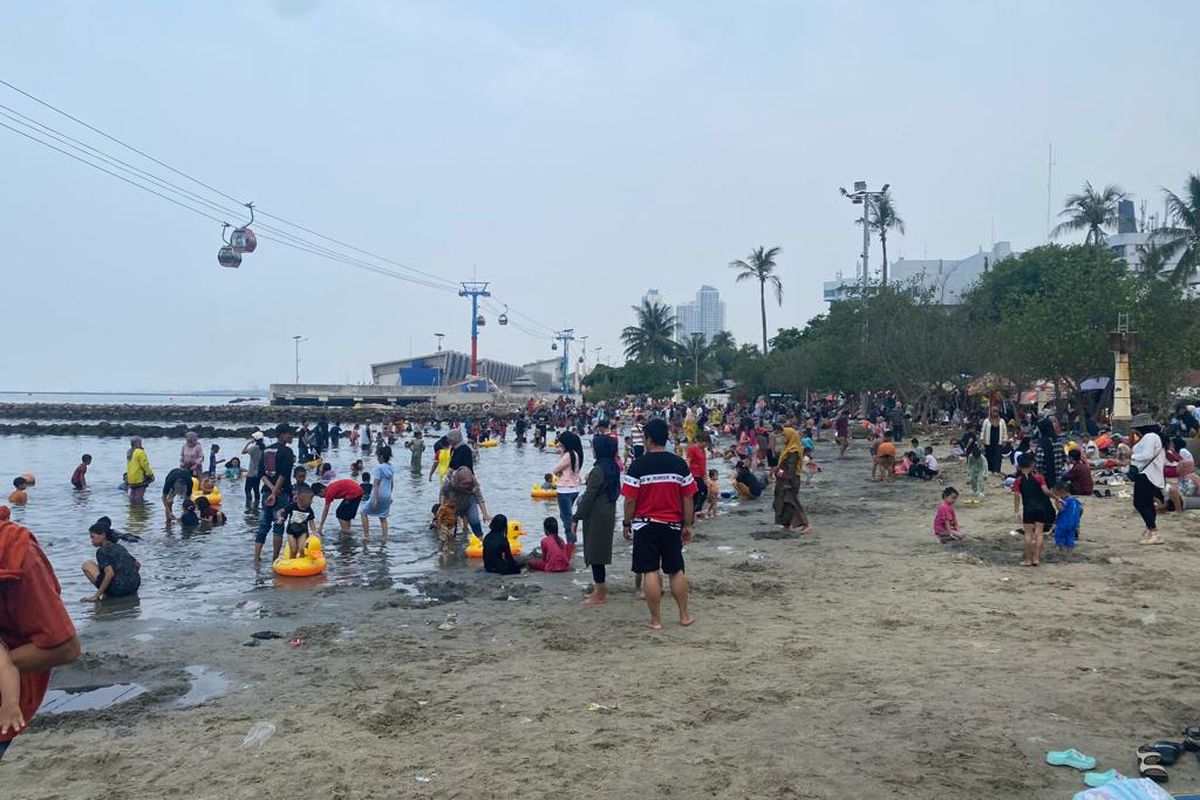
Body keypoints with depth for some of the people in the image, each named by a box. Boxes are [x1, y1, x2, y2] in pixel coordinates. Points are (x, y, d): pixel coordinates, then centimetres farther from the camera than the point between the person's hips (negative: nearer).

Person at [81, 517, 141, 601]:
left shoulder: (102, 551, -7)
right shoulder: (119, 547, 15)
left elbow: (110, 574, -19)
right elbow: (138, 564, 20)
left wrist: (97, 595, -14)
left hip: (117, 590, -7)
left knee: (87, 565, 8)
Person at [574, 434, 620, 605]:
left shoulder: (599, 470, -19)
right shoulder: (612, 467, 8)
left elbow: (588, 496, -19)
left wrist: (576, 518, -14)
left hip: (596, 517, -9)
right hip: (608, 515, 9)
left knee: (595, 554, -2)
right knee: (600, 552, 17)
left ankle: (599, 594, 3)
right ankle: (600, 589, 25)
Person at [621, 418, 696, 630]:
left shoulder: (638, 465, -10)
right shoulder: (679, 463, -1)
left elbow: (630, 499, -9)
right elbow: (687, 498, 1)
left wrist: (626, 523, 4)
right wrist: (687, 525, 10)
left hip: (645, 524, -3)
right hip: (672, 525, 3)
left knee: (650, 571, 2)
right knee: (676, 570, 14)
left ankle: (655, 620, 7)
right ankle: (684, 616, 21)